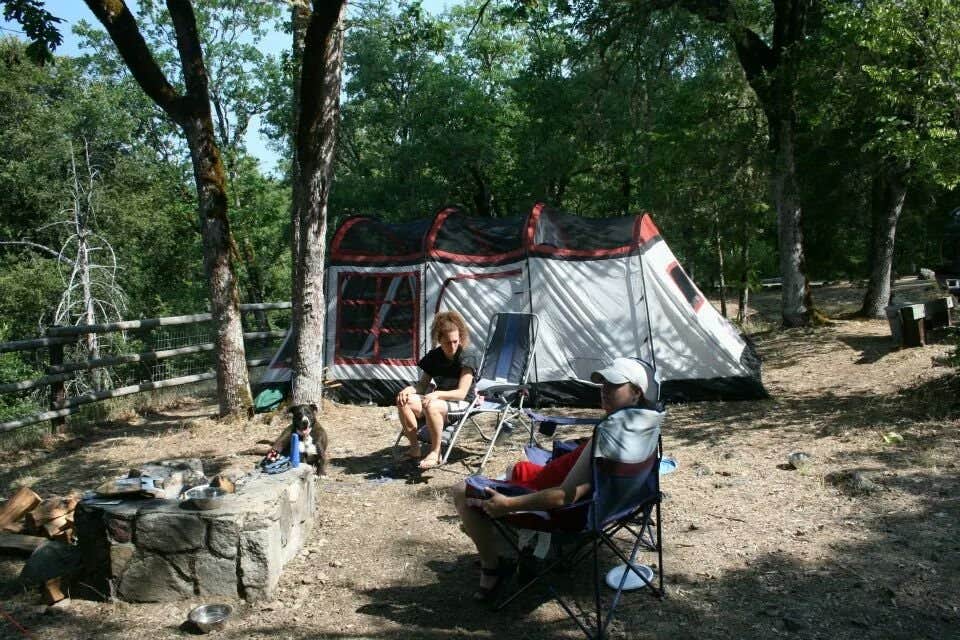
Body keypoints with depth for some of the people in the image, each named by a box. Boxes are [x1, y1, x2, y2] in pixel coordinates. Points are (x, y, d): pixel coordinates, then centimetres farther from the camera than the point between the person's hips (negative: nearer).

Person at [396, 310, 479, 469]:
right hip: (439, 399, 6)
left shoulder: (467, 356, -12)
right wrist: (409, 389, -15)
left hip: (461, 403, -6)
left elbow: (461, 393, -18)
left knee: (431, 406, -37)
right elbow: (422, 385, 8)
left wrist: (437, 394, -34)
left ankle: (435, 453, -20)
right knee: (403, 401, -19)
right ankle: (414, 447, -8)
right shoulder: (434, 356, 6)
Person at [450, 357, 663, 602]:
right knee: (516, 469, 34)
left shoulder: (608, 435, -33)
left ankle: (492, 568, 1)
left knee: (462, 492, -8)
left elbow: (566, 496, -32)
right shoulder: (648, 424, -6)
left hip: (559, 510, -10)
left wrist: (508, 504, -29)